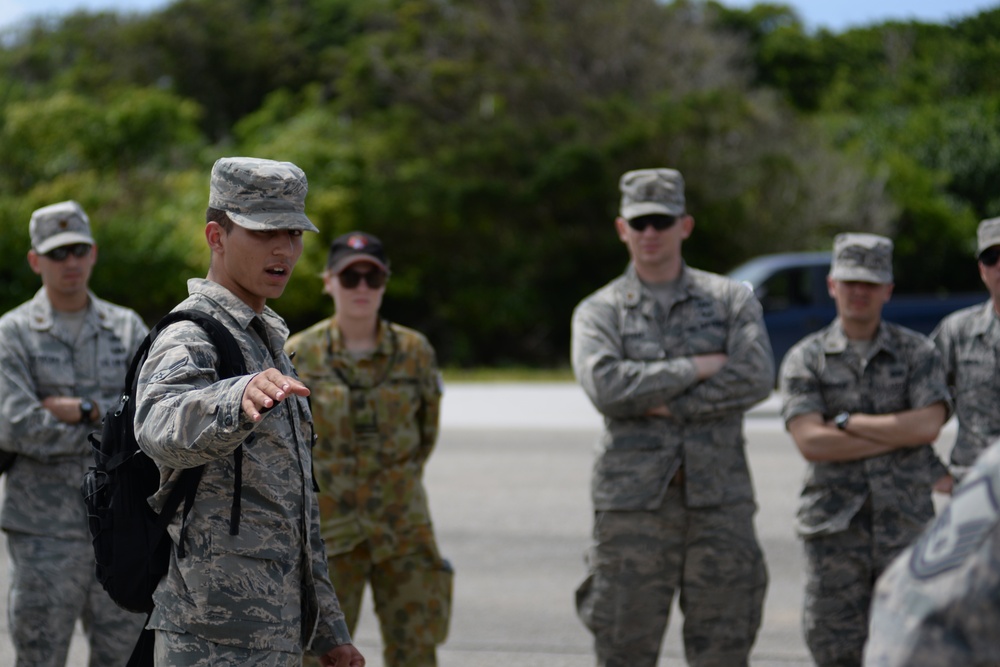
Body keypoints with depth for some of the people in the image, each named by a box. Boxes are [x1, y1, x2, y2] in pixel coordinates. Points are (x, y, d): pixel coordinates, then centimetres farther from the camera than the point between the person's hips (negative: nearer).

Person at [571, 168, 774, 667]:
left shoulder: (730, 300, 9)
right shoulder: (599, 312, 8)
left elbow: (755, 379, -7)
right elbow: (605, 386, -12)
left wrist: (665, 404, -10)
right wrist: (699, 368, -9)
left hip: (719, 499, 0)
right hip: (633, 499, 0)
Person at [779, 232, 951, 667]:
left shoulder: (917, 352, 6)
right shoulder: (805, 359, 5)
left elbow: (928, 425, -10)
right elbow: (810, 442, -10)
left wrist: (846, 422, -8)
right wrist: (899, 435, -9)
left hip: (906, 524, 0)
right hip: (834, 528, 0)